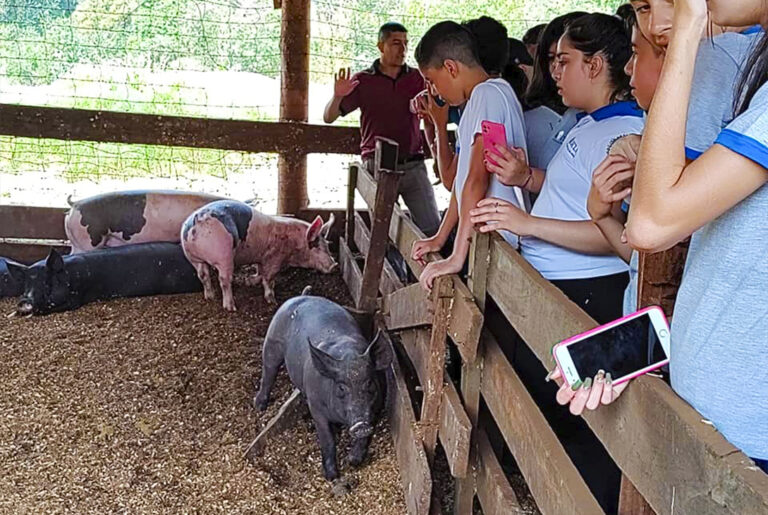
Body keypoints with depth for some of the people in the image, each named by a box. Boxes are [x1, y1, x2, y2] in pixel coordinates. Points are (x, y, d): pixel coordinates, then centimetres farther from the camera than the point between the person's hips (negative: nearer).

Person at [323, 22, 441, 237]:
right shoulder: (363, 81, 4)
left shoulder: (417, 78, 8)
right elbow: (329, 117, 2)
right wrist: (337, 97, -17)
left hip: (413, 165, 1)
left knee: (432, 227, -4)